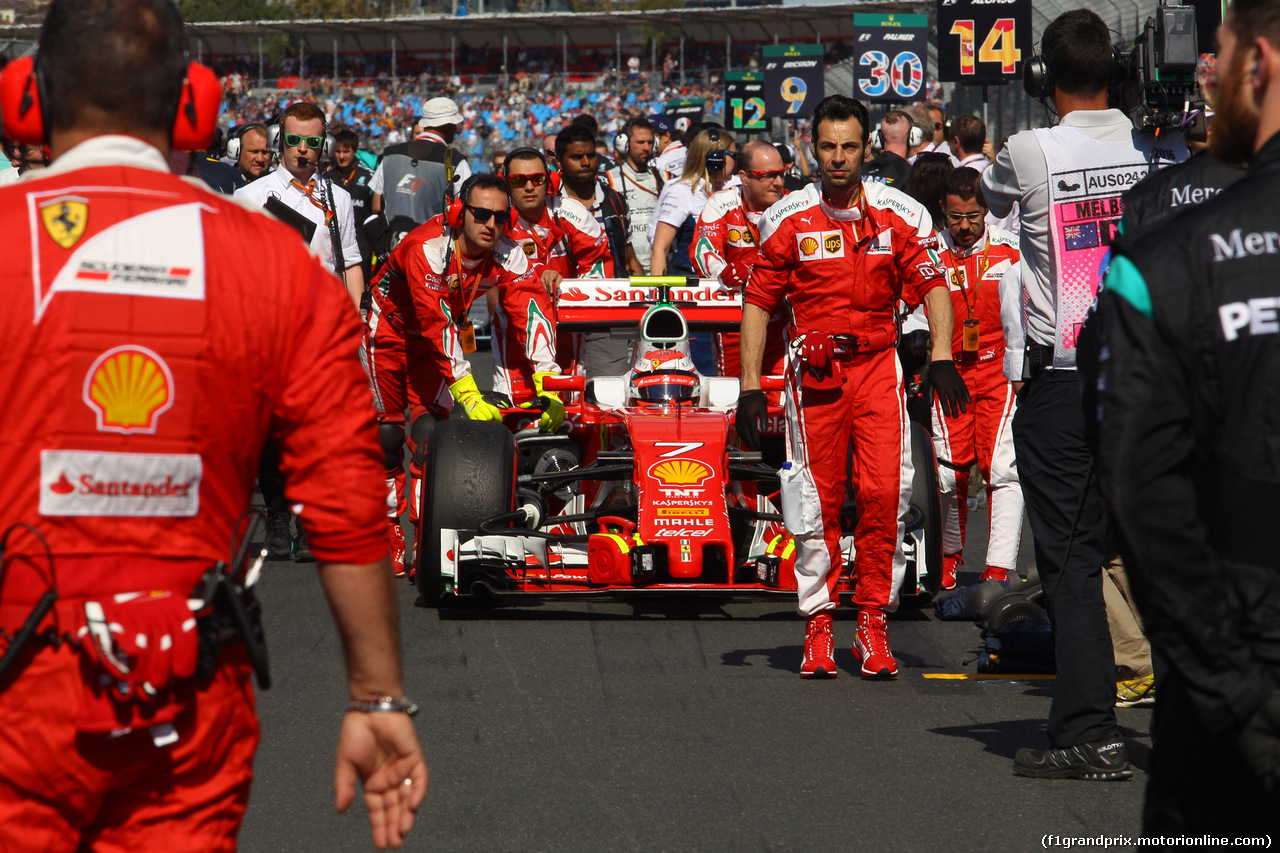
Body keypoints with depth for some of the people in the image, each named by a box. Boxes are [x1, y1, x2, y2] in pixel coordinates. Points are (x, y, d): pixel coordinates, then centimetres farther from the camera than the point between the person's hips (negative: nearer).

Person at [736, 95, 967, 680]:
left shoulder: (900, 215, 2)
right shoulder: (788, 220, 2)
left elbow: (931, 284, 2)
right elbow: (759, 302, 7)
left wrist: (941, 358, -12)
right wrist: (751, 386, 1)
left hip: (877, 362, 0)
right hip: (814, 368, 0)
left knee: (884, 491, -10)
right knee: (817, 497, -1)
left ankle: (873, 626, -1)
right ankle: (818, 627, 8)